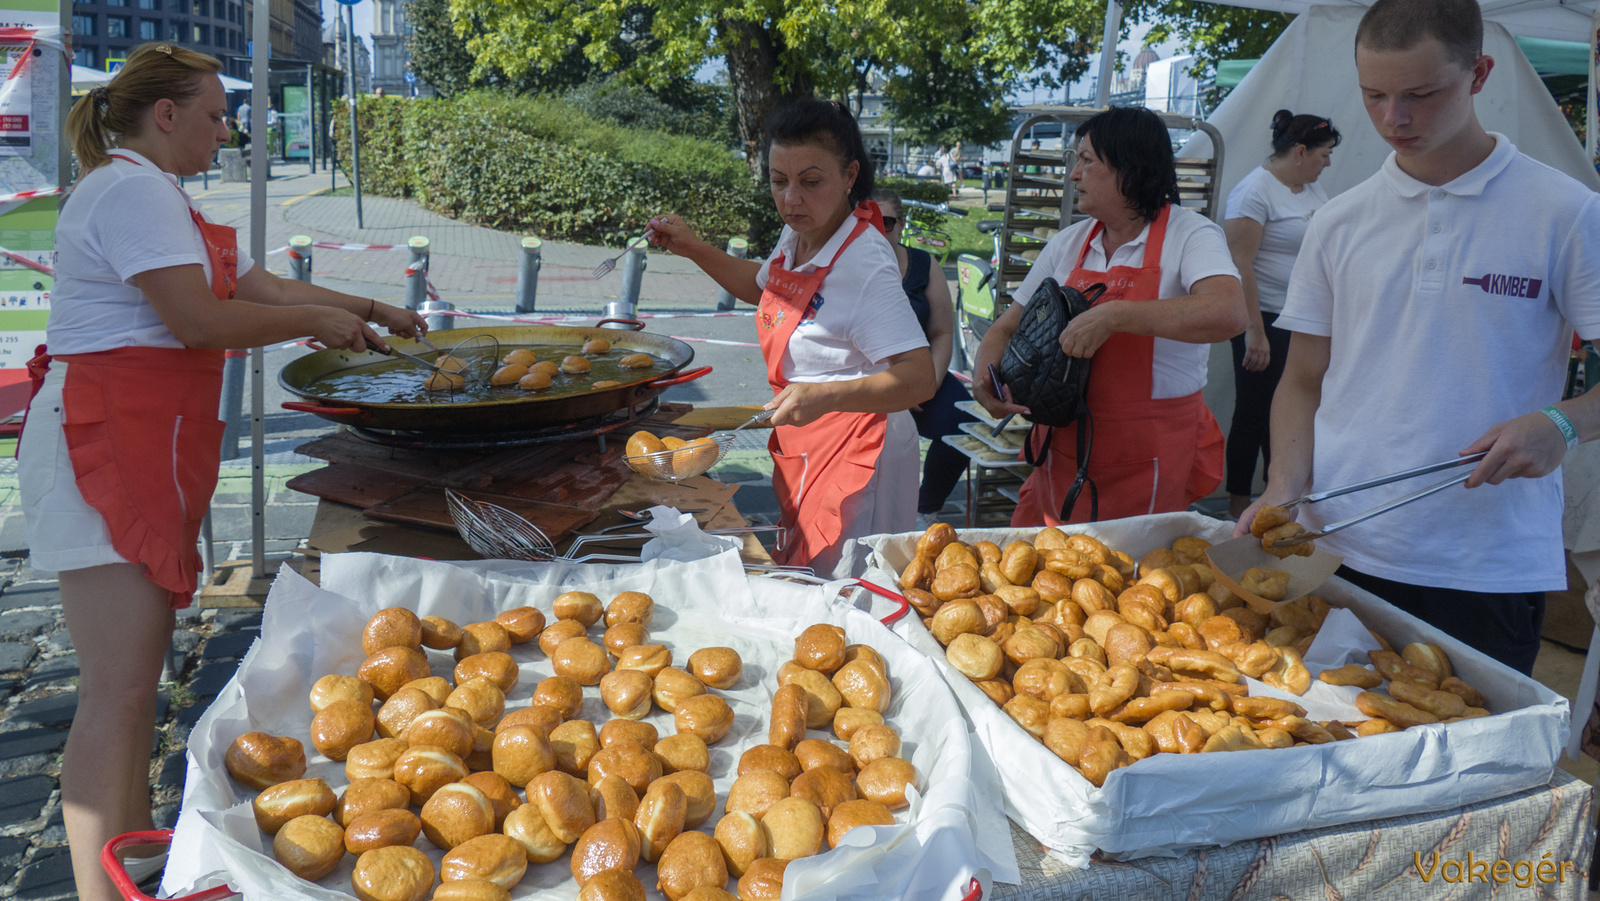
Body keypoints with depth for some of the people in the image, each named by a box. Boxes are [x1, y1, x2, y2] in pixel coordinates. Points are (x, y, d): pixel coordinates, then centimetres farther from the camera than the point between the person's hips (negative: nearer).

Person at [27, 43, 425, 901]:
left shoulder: (155, 194, 23)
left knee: (134, 678, 15)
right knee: (118, 690, -11)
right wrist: (317, 319, -6)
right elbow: (198, 319, -19)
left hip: (141, 445, 11)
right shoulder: (132, 188, -11)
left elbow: (259, 285, 23)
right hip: (107, 441, -11)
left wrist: (367, 310, 17)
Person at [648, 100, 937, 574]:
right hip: (802, 449, 9)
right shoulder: (796, 237, 2)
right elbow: (763, 287, 27)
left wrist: (825, 397, -42)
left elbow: (919, 378, -29)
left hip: (855, 452, -9)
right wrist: (694, 249, 15)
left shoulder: (865, 263, -24)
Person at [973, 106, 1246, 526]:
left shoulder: (1190, 235, -7)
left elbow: (1228, 315, -26)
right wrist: (986, 377, -8)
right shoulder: (1068, 243, 10)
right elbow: (1006, 328, 15)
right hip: (1064, 450, 5)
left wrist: (1113, 315, -32)